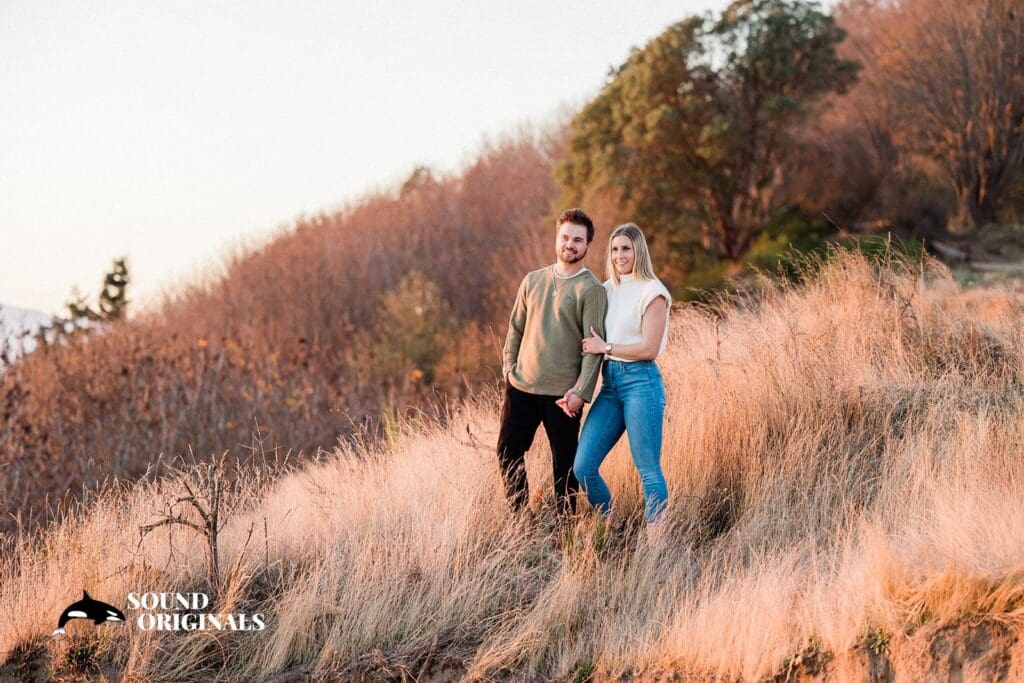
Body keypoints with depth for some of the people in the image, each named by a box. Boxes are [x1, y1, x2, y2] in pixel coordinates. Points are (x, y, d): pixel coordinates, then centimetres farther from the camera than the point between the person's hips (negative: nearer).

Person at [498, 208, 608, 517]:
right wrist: (508, 368, 6)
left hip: (563, 393, -5)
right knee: (508, 452, 6)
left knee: (565, 462, 4)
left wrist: (581, 391, -17)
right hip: (521, 387, 5)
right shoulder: (533, 281, 10)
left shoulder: (591, 289, -6)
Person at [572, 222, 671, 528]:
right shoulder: (608, 289, 14)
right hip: (609, 383, 7)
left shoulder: (651, 292, -6)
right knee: (582, 468, 2)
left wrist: (605, 348, -7)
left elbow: (649, 348, -13)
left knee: (648, 470, -4)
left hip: (640, 381, -7)